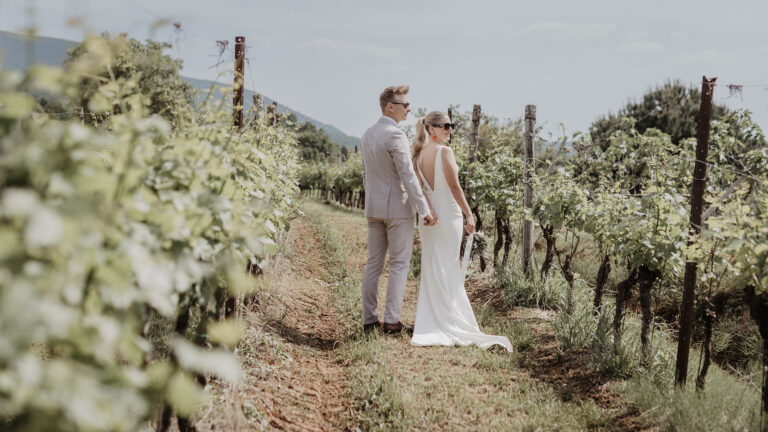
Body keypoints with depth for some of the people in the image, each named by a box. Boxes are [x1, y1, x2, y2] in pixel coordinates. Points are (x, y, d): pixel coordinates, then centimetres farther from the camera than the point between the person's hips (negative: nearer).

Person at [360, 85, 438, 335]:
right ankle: (392, 321, -1)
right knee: (399, 264, -1)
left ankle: (369, 320, 12)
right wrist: (425, 211, -19)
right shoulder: (396, 135, -15)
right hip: (397, 207, -8)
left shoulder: (367, 135, 12)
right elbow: (408, 177, -20)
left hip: (373, 208, 8)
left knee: (373, 264, 9)